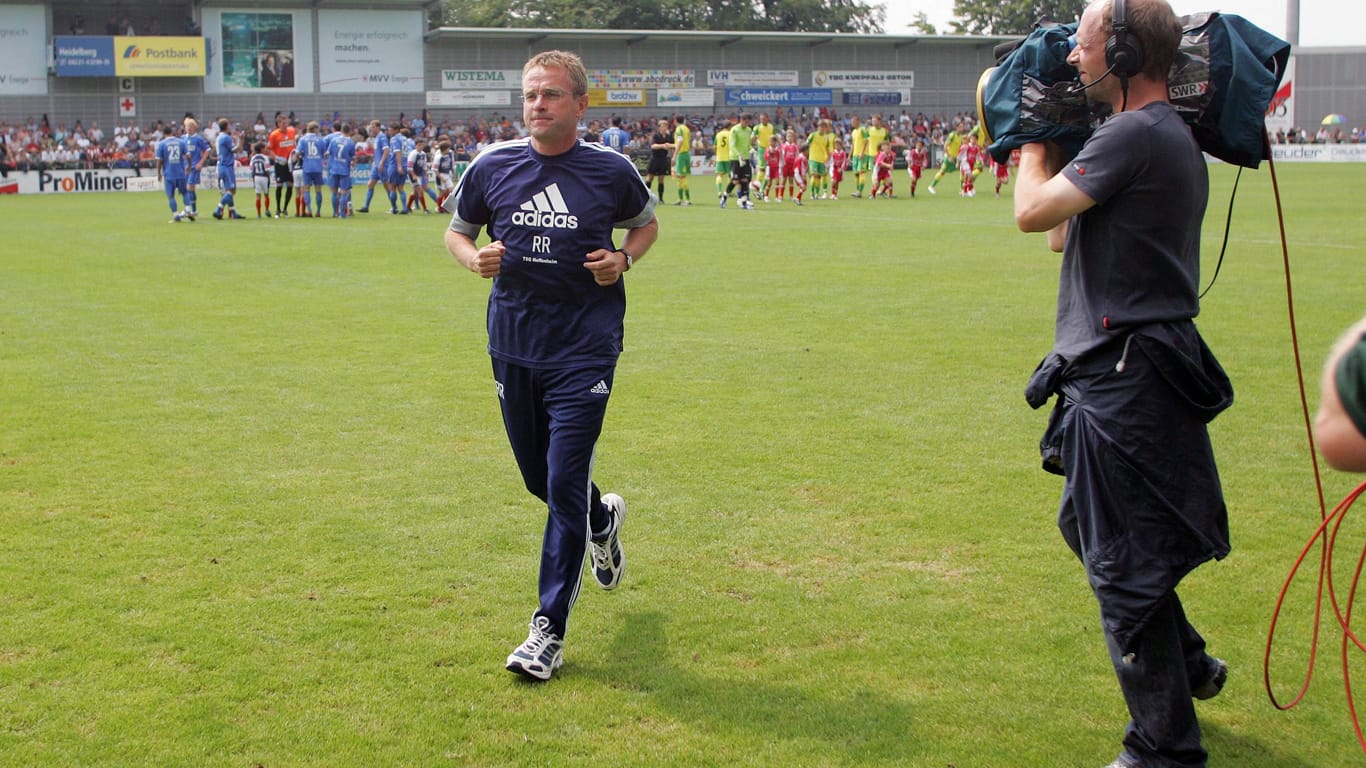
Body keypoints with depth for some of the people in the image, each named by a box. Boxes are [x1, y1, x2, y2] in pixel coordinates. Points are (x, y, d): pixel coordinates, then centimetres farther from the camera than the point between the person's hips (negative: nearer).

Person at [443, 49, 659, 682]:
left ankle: (549, 630, -2)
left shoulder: (612, 170, -4)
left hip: (584, 350, -3)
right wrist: (475, 258, -9)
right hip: (513, 347, 4)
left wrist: (624, 258, -7)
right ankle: (602, 518, 49)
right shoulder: (492, 166, 1)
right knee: (540, 480, 15)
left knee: (565, 485, -10)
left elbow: (645, 224, 14)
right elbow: (457, 231, 14)